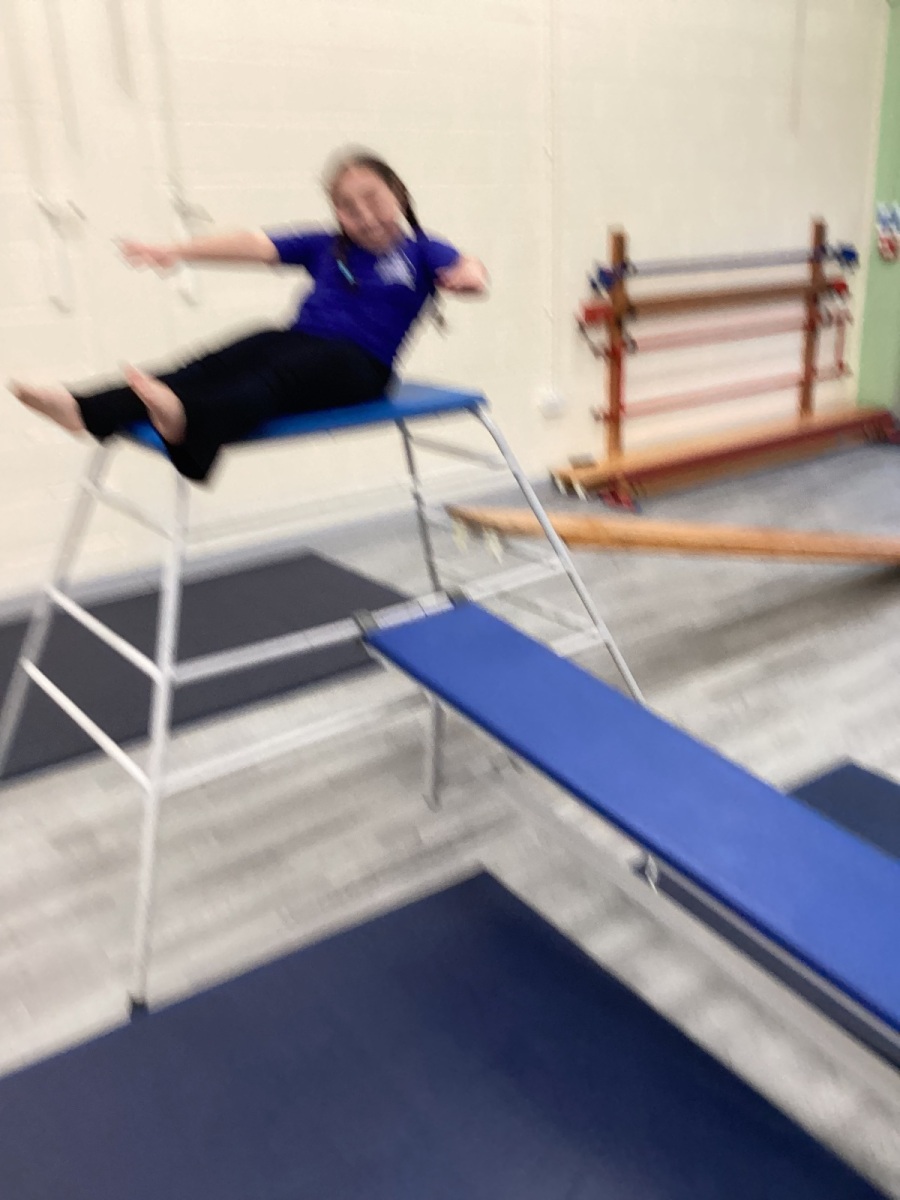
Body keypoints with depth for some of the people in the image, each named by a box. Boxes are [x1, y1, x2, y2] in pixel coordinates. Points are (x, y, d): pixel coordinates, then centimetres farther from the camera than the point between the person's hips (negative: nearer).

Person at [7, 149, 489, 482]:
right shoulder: (326, 246, 18)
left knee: (273, 376, -35)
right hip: (299, 338, 5)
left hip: (357, 364, -5)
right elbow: (255, 245, 10)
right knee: (212, 366, -21)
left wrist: (469, 275, -31)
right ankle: (84, 409, -39)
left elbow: (465, 270, -9)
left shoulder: (419, 252, 8)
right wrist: (174, 252, 4)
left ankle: (185, 421, -66)